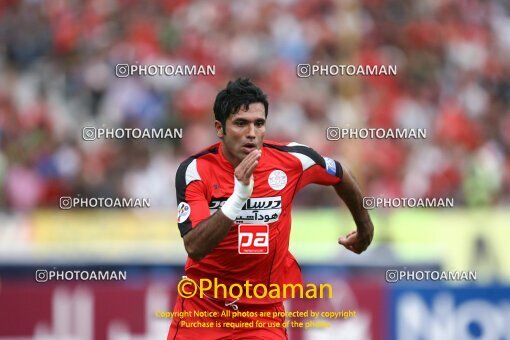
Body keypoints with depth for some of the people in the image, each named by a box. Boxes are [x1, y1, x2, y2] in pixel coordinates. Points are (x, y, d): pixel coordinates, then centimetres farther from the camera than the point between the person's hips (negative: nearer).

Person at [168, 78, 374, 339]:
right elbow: (194, 248, -26)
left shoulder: (291, 160, -10)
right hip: (202, 305, -1)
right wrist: (238, 197, -36)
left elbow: (341, 177, 12)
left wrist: (364, 228, 25)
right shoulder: (194, 170, -16)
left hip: (264, 309, 1)